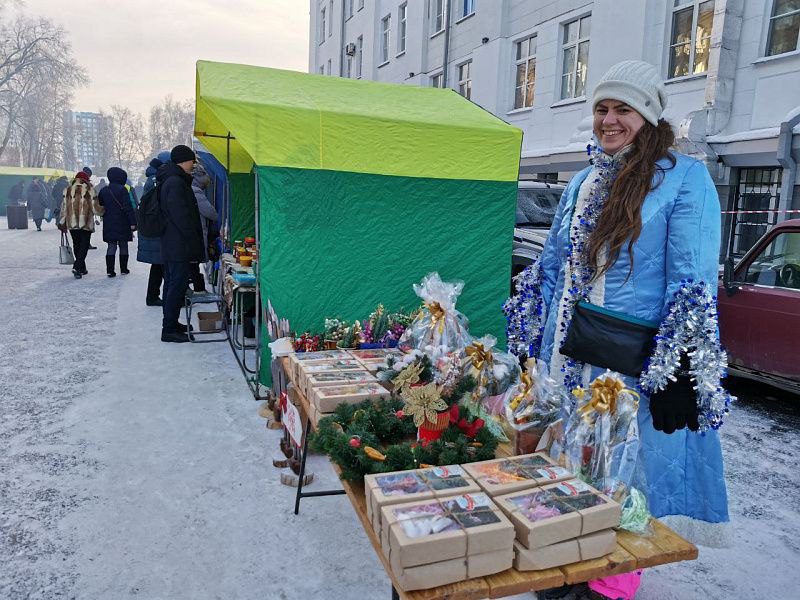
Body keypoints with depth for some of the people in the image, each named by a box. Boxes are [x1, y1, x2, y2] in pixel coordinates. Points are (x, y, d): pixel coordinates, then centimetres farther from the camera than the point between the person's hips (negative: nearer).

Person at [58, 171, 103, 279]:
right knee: (84, 245, 2)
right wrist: (102, 210, 14)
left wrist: (62, 222, 11)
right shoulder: (89, 190, -8)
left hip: (72, 224, 4)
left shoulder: (68, 190, 3)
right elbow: (95, 208, -8)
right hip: (86, 224, -4)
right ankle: (77, 267, -12)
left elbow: (64, 207, 4)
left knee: (76, 245, 16)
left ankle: (82, 268, 25)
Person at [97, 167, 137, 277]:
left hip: (108, 224, 4)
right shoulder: (122, 189, -11)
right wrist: (133, 222, -14)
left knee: (111, 246, 7)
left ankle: (110, 270, 1)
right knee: (123, 246, 8)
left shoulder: (103, 191, 6)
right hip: (122, 223, -4)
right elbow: (128, 207, -15)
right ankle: (123, 269, 14)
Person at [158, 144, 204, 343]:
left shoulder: (170, 180, 18)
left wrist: (194, 244, 20)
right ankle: (169, 330, -2)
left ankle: (170, 323, 27)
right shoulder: (176, 182, -16)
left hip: (170, 244, 11)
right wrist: (195, 243, -15)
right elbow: (182, 216, -22)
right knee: (178, 285, -7)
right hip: (179, 246, -11)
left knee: (171, 283, 17)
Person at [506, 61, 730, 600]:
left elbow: (695, 286, -13)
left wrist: (676, 373, -18)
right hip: (566, 360, 6)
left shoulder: (685, 178, -7)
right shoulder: (582, 182, 12)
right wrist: (533, 345, 13)